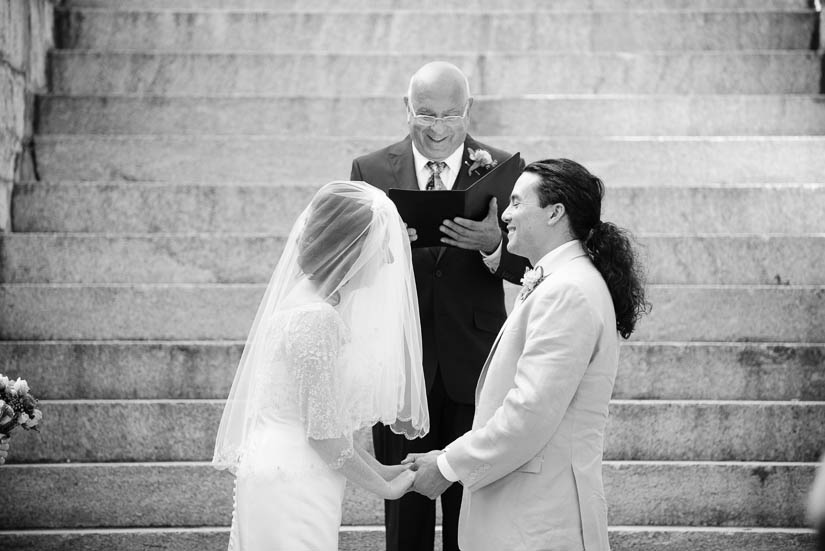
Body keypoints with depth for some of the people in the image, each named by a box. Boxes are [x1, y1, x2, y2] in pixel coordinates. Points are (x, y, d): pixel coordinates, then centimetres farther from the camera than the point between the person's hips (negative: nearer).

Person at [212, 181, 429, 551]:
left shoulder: (317, 304, 8)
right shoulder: (316, 318, -20)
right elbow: (323, 433, -18)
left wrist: (377, 470, 15)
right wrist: (383, 487, -4)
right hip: (293, 489, -9)